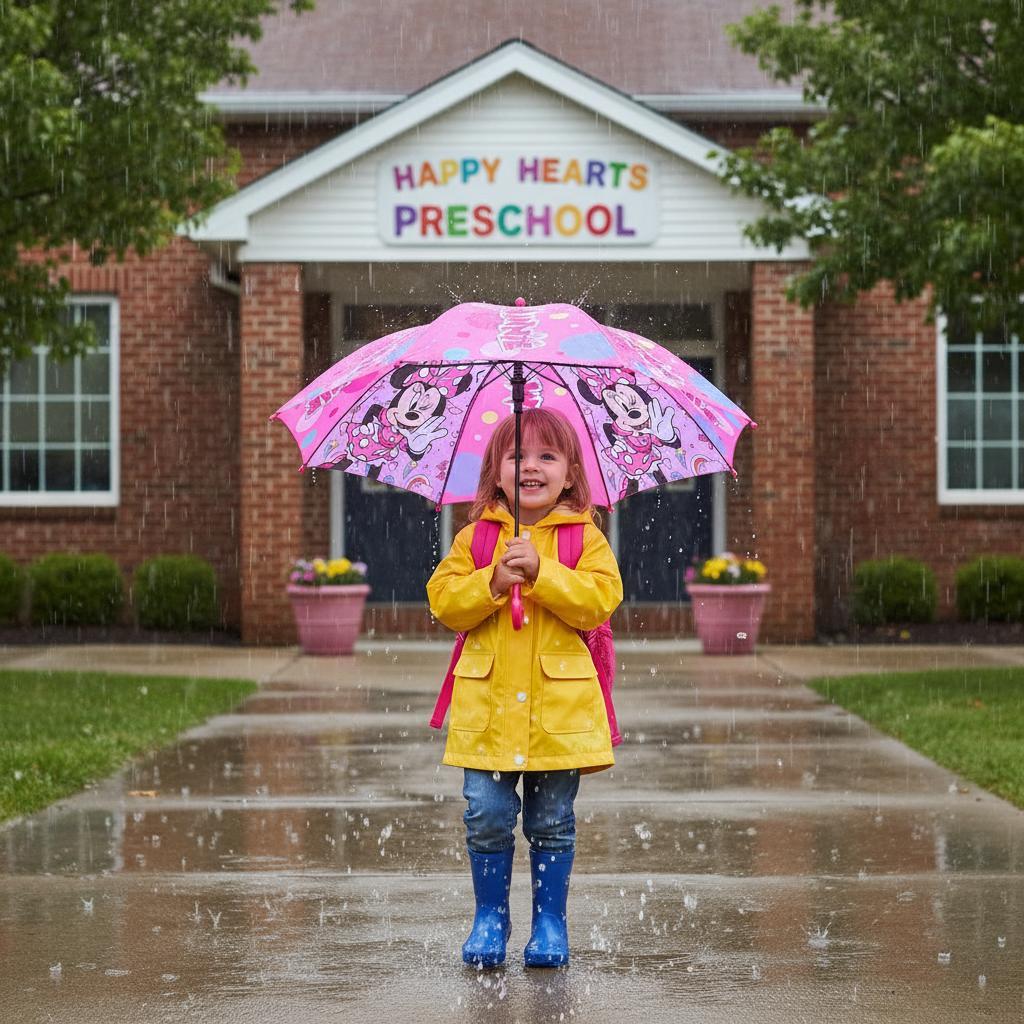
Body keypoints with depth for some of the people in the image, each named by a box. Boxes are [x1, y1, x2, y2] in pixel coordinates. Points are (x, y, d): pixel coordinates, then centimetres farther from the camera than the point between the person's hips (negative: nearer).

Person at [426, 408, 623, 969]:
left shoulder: (585, 538, 3)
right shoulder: (474, 537, 7)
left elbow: (600, 599, -10)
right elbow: (444, 600, -1)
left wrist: (541, 571, -19)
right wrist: (495, 581, -16)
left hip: (559, 706, -1)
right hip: (488, 706, 1)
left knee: (552, 822, 6)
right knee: (486, 817, -1)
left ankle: (550, 921, 18)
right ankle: (490, 918, 14)